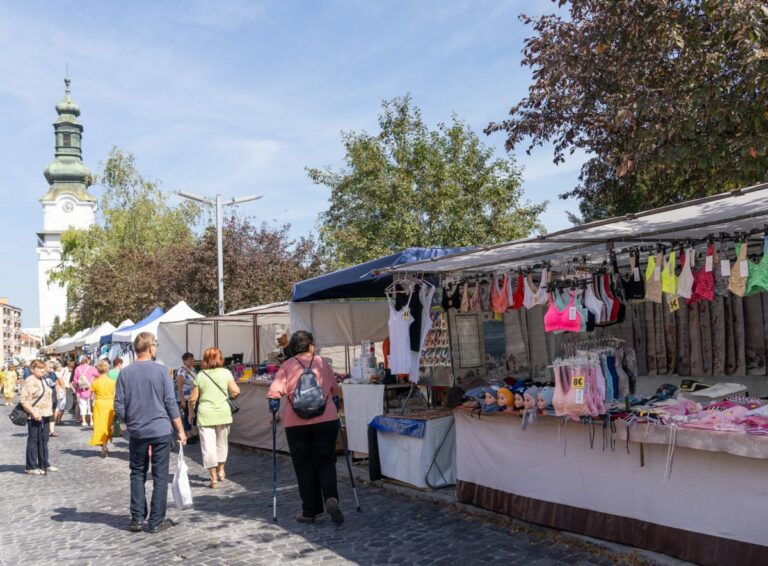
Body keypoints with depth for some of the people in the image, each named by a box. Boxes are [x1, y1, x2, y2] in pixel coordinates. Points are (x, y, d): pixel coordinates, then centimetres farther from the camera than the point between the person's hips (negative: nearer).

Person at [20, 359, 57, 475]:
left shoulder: (43, 380, 14)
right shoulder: (29, 381, -13)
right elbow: (24, 401, -19)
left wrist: (49, 411, 20)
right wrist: (34, 412, -27)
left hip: (45, 415, 9)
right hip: (35, 417, -9)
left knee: (43, 441, 14)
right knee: (33, 441, -2)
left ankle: (44, 464, 22)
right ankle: (31, 467, 5)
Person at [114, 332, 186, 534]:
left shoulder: (125, 373, 0)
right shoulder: (161, 370, -7)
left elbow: (119, 407, 1)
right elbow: (170, 403, -8)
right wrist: (180, 430, -1)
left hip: (137, 433, 3)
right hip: (161, 431, -3)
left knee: (138, 475, 15)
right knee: (160, 476, 5)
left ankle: (137, 519, 15)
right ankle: (156, 521, 8)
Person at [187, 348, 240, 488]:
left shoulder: (200, 375, -2)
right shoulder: (226, 372, -1)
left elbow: (192, 399, -2)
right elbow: (236, 391, -8)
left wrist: (191, 413, 14)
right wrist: (230, 396, 14)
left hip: (205, 414, -2)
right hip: (223, 413, 2)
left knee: (208, 445, 2)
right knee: (222, 442, 20)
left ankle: (214, 478, 0)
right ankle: (221, 471, 35)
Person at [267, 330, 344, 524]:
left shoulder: (287, 366, 0)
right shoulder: (322, 363, 6)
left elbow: (274, 392, -8)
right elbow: (334, 391, 13)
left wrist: (273, 413, 6)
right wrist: (334, 410, 28)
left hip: (296, 424, -1)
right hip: (326, 421, 1)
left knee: (304, 466, 9)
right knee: (326, 462, 9)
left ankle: (309, 511, 11)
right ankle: (331, 498, -15)